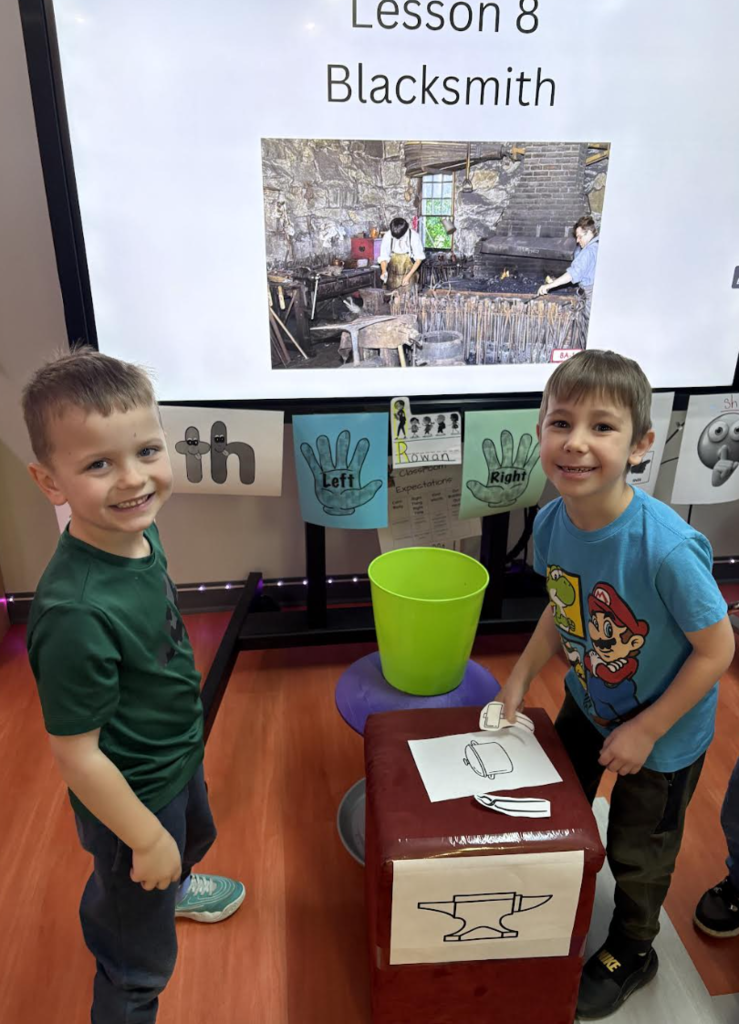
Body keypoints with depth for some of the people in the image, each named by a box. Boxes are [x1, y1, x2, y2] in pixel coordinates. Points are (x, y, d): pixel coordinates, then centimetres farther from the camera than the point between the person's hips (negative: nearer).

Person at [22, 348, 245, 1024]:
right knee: (140, 959, 18)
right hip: (133, 792, -8)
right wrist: (144, 837, -16)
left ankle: (174, 888, 72)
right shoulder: (75, 612, -40)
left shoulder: (139, 533, -15)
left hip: (179, 756, 8)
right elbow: (76, 753, -28)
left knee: (195, 837, 39)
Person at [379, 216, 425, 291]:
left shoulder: (414, 236, -16)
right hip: (393, 276, 2)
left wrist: (408, 276, -16)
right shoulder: (387, 236, -12)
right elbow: (384, 257, -5)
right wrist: (384, 272, -25)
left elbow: (419, 258, -8)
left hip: (409, 273, -2)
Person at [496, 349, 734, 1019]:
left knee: (637, 854, 18)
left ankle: (631, 954, 51)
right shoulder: (552, 522, -20)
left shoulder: (667, 549, -39)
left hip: (663, 731, -5)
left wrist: (645, 731, -19)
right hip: (588, 704, 5)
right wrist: (521, 677, -3)